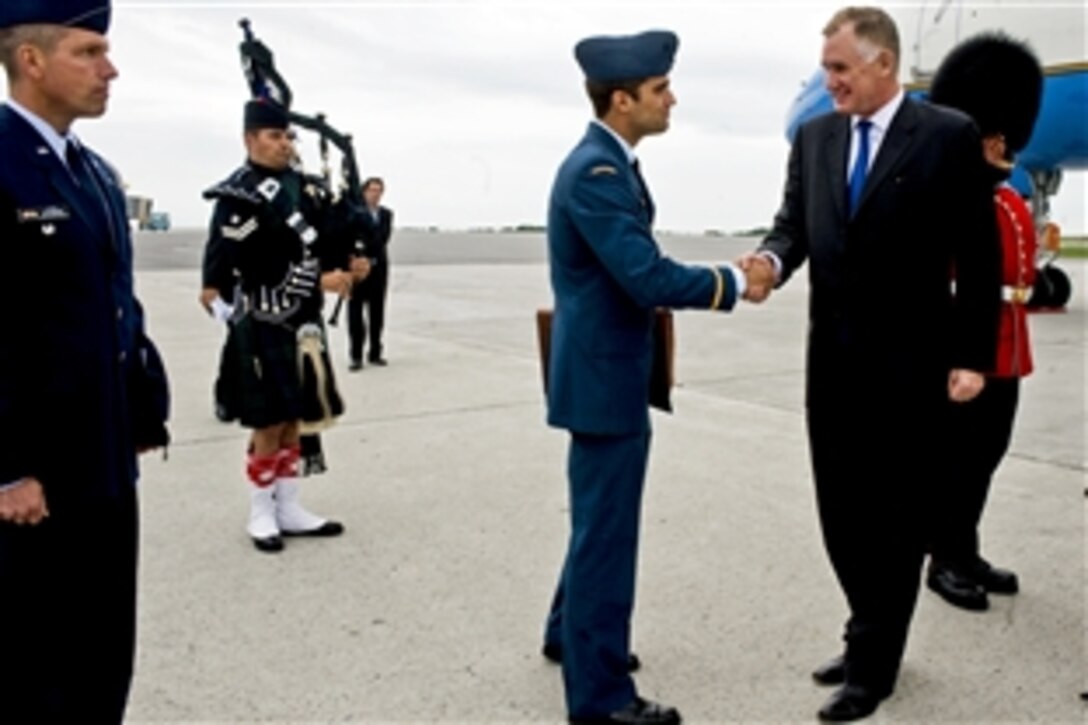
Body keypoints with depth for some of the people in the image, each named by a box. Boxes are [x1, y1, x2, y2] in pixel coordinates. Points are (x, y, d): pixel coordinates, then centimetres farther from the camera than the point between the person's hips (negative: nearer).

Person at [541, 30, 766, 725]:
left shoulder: (610, 163, 11)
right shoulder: (596, 171, -21)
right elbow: (648, 277, -27)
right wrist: (732, 282, -14)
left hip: (608, 370, 10)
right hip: (604, 377, -10)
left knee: (601, 520, 23)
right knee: (605, 529, 0)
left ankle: (572, 633, 41)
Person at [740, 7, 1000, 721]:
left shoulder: (950, 136, -7)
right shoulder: (814, 137, 7)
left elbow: (978, 257, -7)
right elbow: (795, 222, 7)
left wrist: (972, 357, -10)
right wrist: (772, 258, -17)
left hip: (908, 363, -5)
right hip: (833, 357, 5)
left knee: (897, 520, 6)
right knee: (843, 512, 13)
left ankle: (872, 665, 20)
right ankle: (872, 638, 33)